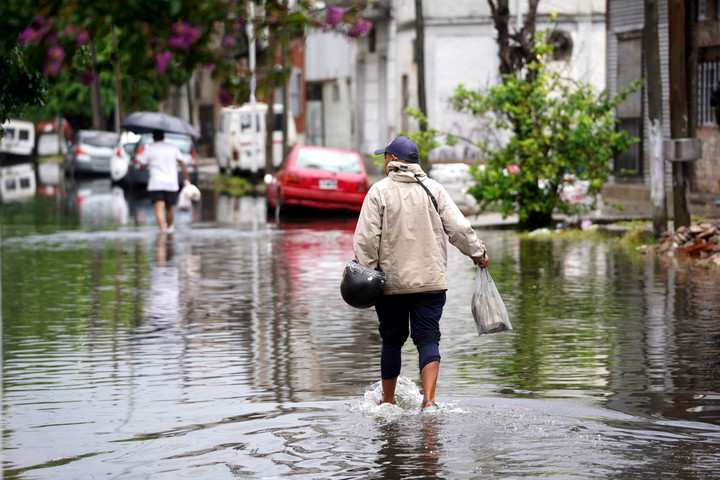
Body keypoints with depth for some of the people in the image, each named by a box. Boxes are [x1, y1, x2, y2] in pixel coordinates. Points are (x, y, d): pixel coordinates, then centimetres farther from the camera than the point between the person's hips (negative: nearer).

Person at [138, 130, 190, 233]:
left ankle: (162, 229, -29)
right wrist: (187, 180, 6)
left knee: (159, 208, -13)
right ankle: (169, 227, 38)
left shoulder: (149, 149, 3)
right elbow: (182, 164, 4)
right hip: (171, 183, 3)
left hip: (155, 184, -3)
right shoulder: (173, 148, 9)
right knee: (170, 207, 20)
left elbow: (142, 166, 4)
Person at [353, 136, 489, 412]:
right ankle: (429, 401, -16)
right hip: (431, 281, 1)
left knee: (392, 340, 11)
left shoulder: (379, 192, -4)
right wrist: (478, 253, 15)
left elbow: (366, 240, -9)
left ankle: (387, 403, 22)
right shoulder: (434, 190, 3)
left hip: (391, 282, -1)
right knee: (428, 339, 0)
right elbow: (459, 228, 1)